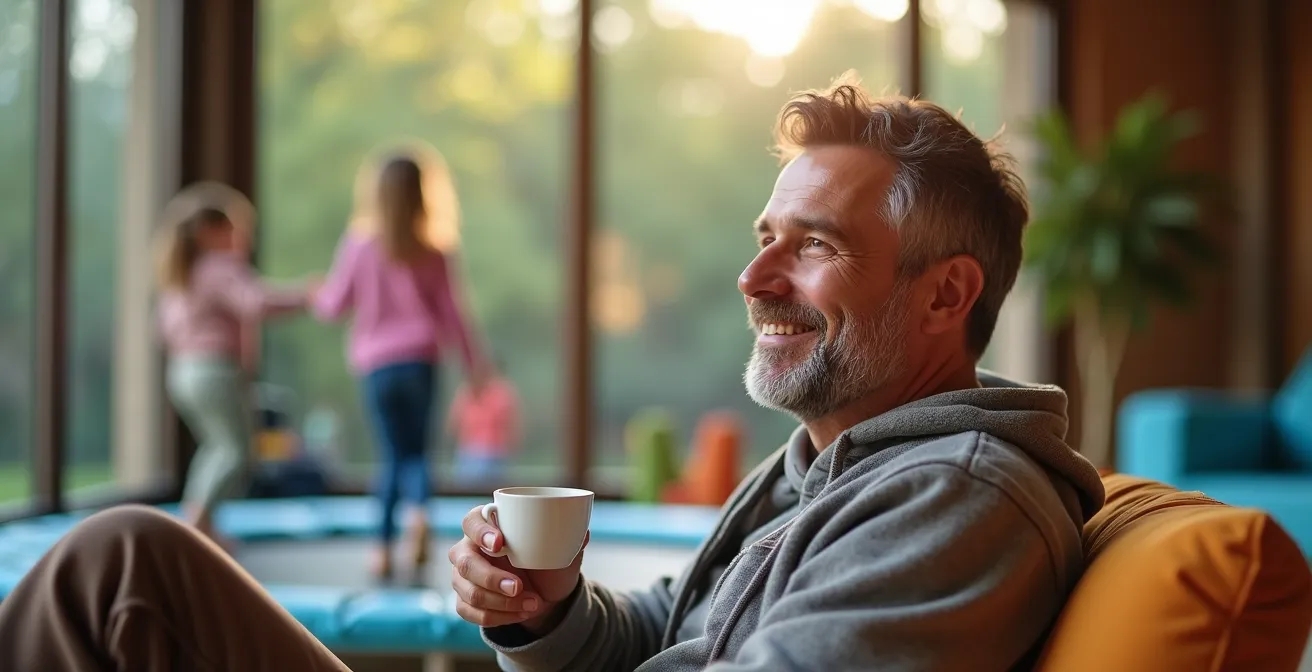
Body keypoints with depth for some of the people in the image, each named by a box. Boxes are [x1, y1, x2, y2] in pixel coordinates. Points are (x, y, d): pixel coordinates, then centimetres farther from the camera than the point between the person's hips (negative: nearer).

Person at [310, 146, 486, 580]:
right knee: (416, 449, 9)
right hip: (419, 360, 0)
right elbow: (450, 315, 3)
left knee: (394, 455, 11)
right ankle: (419, 511, -20)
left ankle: (383, 548, 5)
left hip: (375, 365, 0)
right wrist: (473, 369, 10)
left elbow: (334, 305, 3)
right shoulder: (432, 253, 0)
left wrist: (316, 298, 26)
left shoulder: (359, 244, -3)